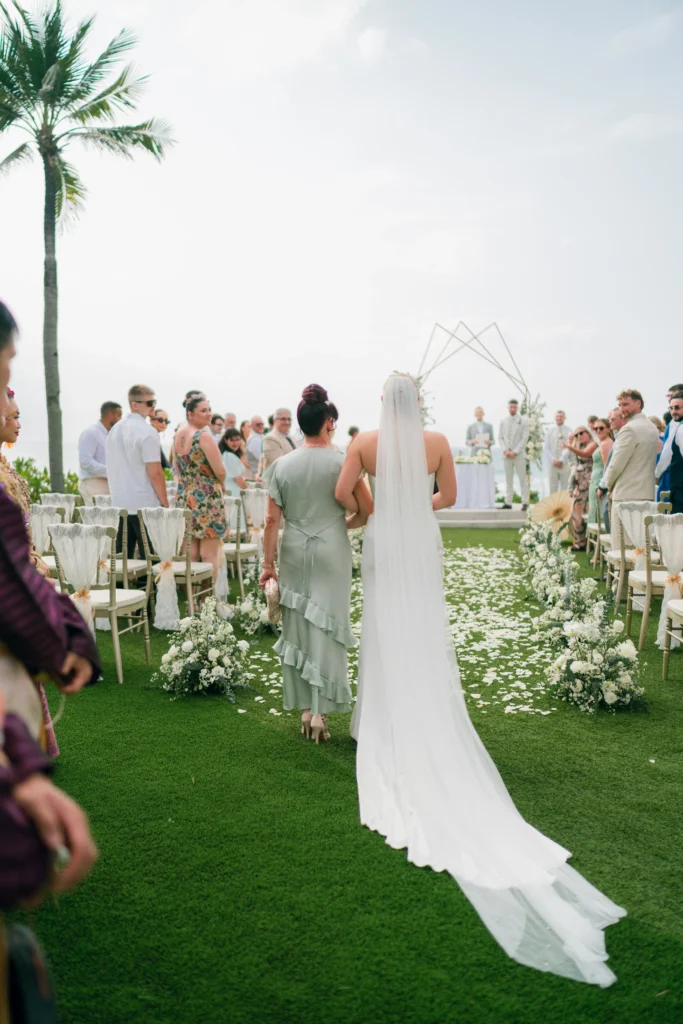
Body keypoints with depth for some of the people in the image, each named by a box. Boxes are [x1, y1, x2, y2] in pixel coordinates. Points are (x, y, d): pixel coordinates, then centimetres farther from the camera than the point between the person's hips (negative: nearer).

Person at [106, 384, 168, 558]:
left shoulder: (115, 429, 13)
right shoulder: (147, 432, -12)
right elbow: (155, 473, -15)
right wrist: (165, 503, -7)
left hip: (119, 504, 8)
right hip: (144, 506, -7)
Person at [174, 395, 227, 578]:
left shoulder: (178, 436, 9)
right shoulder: (204, 436, -15)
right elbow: (220, 471, -17)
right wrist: (219, 481, 3)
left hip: (184, 498, 7)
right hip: (207, 499, -7)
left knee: (190, 554, 10)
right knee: (209, 554, -2)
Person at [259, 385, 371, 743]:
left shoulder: (282, 465, -2)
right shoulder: (343, 462, -7)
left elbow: (271, 520, -2)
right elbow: (366, 511, -6)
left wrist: (268, 563, 4)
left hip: (294, 552, 2)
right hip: (332, 551, -2)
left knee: (298, 626, 12)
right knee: (327, 626, 5)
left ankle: (305, 707, 19)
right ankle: (320, 710, 5)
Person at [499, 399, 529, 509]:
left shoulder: (523, 420, 1)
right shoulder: (503, 421, 11)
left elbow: (525, 438, -4)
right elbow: (500, 437, 11)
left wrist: (515, 452, -12)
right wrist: (505, 450, -5)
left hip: (519, 455, -3)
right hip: (507, 455, 3)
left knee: (523, 479, -2)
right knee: (508, 480, 5)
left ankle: (525, 503, 0)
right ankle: (508, 503, 8)